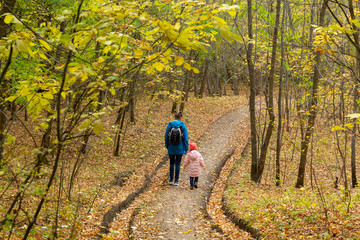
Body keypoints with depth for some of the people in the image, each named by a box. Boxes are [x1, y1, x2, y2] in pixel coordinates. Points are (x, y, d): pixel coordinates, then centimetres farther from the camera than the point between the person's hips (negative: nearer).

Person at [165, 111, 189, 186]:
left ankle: (171, 180, 19)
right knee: (178, 164, 7)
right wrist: (186, 148, 2)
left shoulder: (170, 125, -6)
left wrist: (167, 146, 14)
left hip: (171, 148, 2)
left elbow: (166, 136, 1)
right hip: (180, 148, -1)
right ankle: (176, 181, 9)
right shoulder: (183, 125, -10)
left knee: (172, 163, 17)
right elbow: (185, 137, -7)